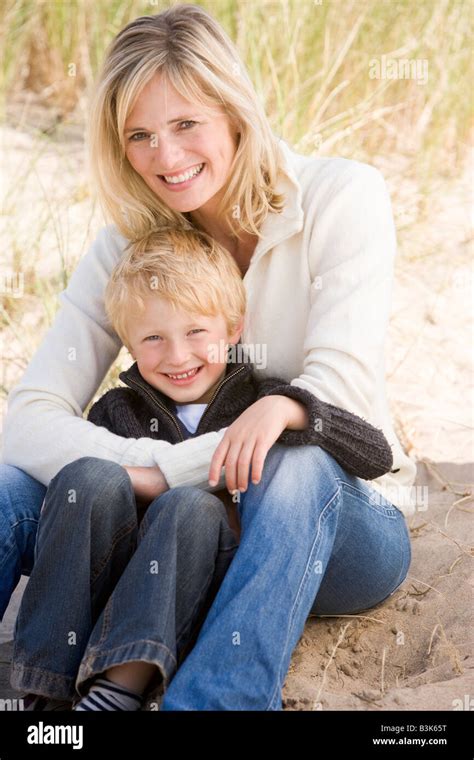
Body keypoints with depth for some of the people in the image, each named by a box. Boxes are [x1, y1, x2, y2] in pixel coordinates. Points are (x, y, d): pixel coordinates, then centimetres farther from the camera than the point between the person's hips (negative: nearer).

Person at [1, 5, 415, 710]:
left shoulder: (342, 197, -10)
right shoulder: (128, 243, -1)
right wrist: (150, 469, -32)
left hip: (348, 519, -3)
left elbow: (341, 387, -19)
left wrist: (173, 469, -28)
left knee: (296, 465, -39)